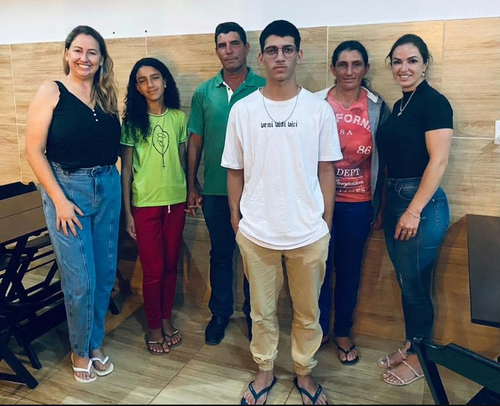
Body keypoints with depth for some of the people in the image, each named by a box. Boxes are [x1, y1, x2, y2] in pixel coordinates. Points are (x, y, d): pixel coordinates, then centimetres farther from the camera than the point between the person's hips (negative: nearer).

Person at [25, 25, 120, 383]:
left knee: (105, 275, 11)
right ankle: (80, 351, 26)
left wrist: (113, 184, 0)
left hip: (108, 189, 5)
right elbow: (34, 151, -9)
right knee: (81, 282, 1)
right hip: (67, 189, -5)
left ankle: (96, 344, 32)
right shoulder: (52, 92, -5)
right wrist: (59, 200, -14)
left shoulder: (106, 95, 9)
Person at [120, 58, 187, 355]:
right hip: (145, 204, -2)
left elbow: (183, 159, 9)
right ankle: (153, 326, 23)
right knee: (153, 270, 4)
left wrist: (191, 194, 9)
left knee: (171, 265, 12)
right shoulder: (132, 121, -4)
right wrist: (127, 212, -5)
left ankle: (167, 319, 30)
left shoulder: (179, 117, 3)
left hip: (176, 201, 3)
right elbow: (126, 169, -3)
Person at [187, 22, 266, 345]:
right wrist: (192, 186, 6)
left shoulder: (264, 88, -4)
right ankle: (220, 313, 32)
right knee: (220, 254, 14)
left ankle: (253, 313, 31)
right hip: (215, 190, 2)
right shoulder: (204, 92, 4)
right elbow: (195, 140, 7)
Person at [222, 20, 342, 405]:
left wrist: (327, 222, 3)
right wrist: (236, 220, 5)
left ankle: (304, 371, 38)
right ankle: (265, 370, 38)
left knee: (308, 312, 15)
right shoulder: (243, 110, -1)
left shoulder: (319, 109, -2)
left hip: (309, 232, 0)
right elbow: (235, 171, 4)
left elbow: (326, 170, 3)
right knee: (262, 311, 16)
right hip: (256, 232, 0)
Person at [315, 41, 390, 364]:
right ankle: (319, 328, 30)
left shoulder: (378, 108, 0)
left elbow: (384, 159, 4)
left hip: (357, 203, 1)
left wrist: (382, 206, 4)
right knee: (319, 266, 9)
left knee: (349, 268, 12)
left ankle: (343, 332, 32)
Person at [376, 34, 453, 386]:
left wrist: (414, 211, -21)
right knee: (406, 283, 17)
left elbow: (438, 161, -18)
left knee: (416, 285, 4)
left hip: (422, 204, -8)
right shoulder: (399, 105, 14)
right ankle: (409, 346, 33)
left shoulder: (434, 102, -11)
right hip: (396, 200, 8)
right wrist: (389, 205, 16)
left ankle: (418, 358, 23)